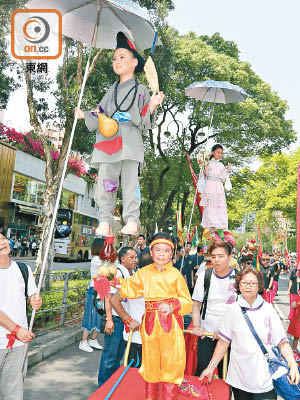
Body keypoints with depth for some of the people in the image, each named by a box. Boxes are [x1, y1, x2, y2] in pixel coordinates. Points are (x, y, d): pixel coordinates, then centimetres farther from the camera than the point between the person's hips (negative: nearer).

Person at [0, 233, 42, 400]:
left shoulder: (23, 269, 5)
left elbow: (33, 295, 14)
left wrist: (36, 301, -9)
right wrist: (17, 329, -19)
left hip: (19, 339, 4)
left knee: (14, 383, 11)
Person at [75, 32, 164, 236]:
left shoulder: (141, 90, 9)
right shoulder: (112, 90, 22)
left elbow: (145, 124, 3)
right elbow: (101, 116, 23)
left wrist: (152, 106, -13)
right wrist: (84, 115, 13)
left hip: (130, 142, -4)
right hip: (108, 141, 4)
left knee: (130, 179, -6)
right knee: (106, 180, -2)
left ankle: (132, 222, -1)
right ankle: (105, 222, 2)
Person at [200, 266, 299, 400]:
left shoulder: (268, 310, -3)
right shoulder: (232, 310, -1)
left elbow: (282, 341, -3)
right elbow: (224, 341, 2)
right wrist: (211, 366, 1)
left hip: (265, 378, 0)